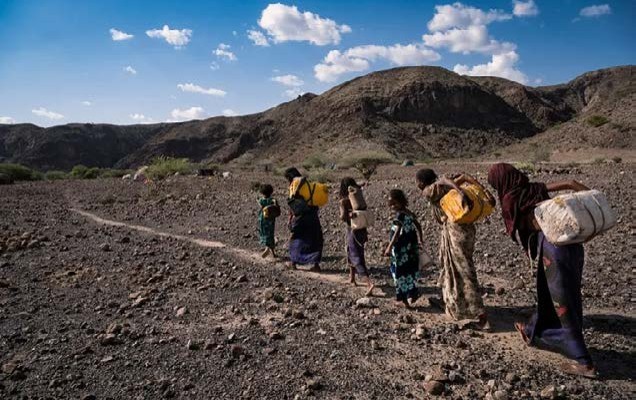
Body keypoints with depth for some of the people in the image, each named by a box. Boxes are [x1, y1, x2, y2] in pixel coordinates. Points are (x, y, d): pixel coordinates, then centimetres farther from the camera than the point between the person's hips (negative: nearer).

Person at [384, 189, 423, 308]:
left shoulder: (399, 215, -19)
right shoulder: (409, 213, 6)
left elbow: (397, 233, -26)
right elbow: (418, 226, 12)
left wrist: (389, 247, -27)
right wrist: (420, 240, 20)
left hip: (401, 251, -8)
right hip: (411, 249, 8)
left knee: (400, 273, 4)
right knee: (410, 270, 20)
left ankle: (403, 300, 12)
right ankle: (413, 293, 30)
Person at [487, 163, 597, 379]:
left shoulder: (509, 199, -3)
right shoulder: (535, 188, 15)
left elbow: (519, 230, -5)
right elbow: (570, 183, 10)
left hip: (552, 244, -8)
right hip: (571, 240, 8)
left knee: (562, 302, 3)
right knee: (548, 294, 22)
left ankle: (583, 362, 9)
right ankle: (534, 333, 44)